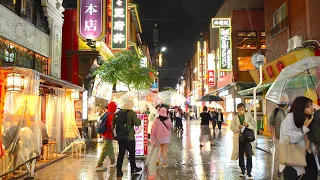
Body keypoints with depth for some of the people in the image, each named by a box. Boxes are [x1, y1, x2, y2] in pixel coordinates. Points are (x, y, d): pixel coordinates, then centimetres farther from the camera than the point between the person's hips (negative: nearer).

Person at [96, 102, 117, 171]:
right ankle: (99, 165, -3)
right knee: (105, 150, -5)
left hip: (104, 134, 10)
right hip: (108, 135, -10)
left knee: (110, 148, 20)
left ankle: (112, 162, 31)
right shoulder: (111, 115, -17)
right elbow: (112, 125, -21)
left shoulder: (105, 114, 11)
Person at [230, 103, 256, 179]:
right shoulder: (235, 118, 4)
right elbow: (231, 127, -1)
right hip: (239, 139, 2)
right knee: (241, 155, 12)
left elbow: (254, 126, -1)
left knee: (249, 155, -8)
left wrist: (248, 125, -20)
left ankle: (249, 171, 5)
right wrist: (238, 127, -20)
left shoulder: (249, 116, 1)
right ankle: (242, 170, 28)